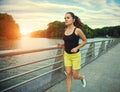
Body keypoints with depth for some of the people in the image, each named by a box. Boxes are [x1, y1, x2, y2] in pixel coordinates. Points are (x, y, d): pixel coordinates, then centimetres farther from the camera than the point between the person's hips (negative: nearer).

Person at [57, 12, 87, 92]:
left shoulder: (77, 30, -16)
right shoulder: (65, 30, 1)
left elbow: (85, 41, -6)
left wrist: (77, 48, -18)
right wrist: (62, 45, -3)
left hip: (75, 56, -4)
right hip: (66, 55, 5)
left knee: (75, 76, 6)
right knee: (68, 75, 7)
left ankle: (82, 78, 41)